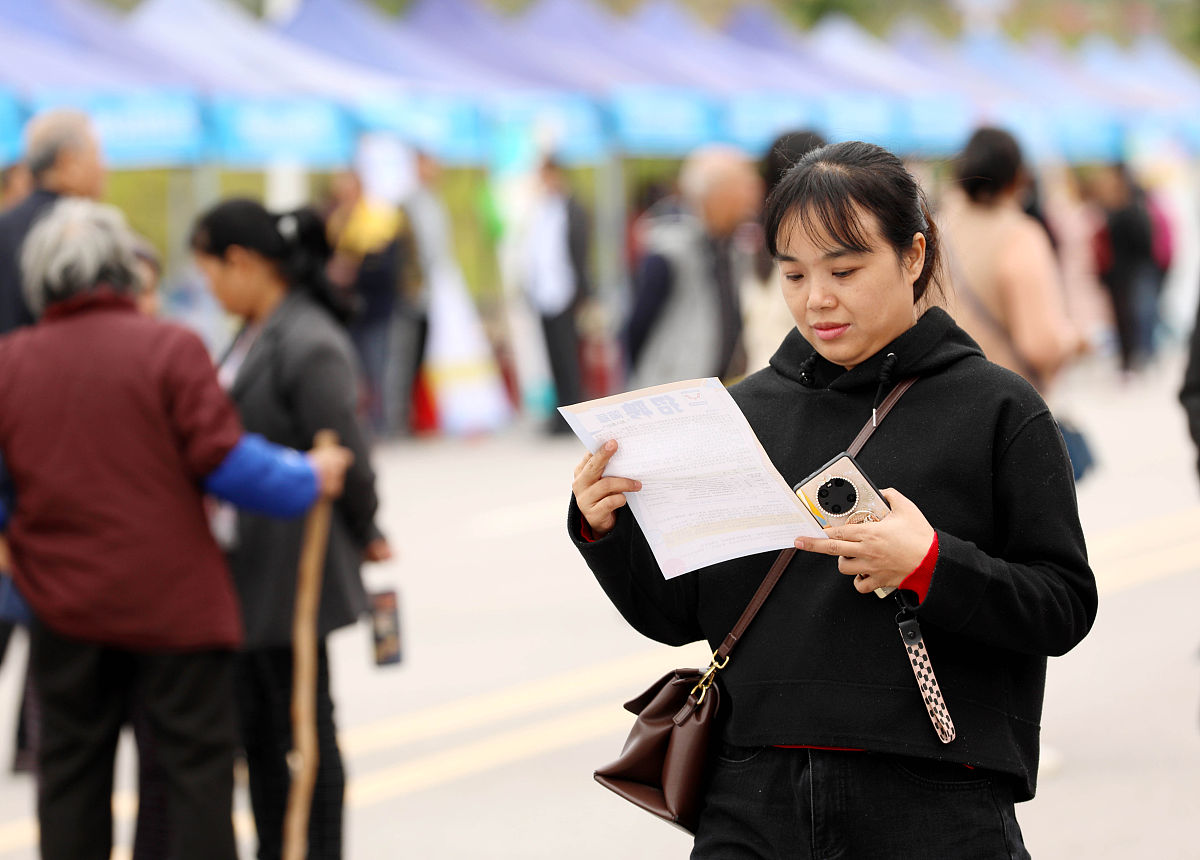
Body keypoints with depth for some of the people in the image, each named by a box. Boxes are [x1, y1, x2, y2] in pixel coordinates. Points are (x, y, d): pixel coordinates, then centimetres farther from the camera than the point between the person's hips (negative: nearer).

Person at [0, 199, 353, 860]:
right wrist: (307, 479, 1)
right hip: (173, 605, -3)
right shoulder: (169, 349, -9)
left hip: (62, 606, 3)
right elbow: (223, 461, -13)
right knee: (197, 762, 4)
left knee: (70, 769, 12)